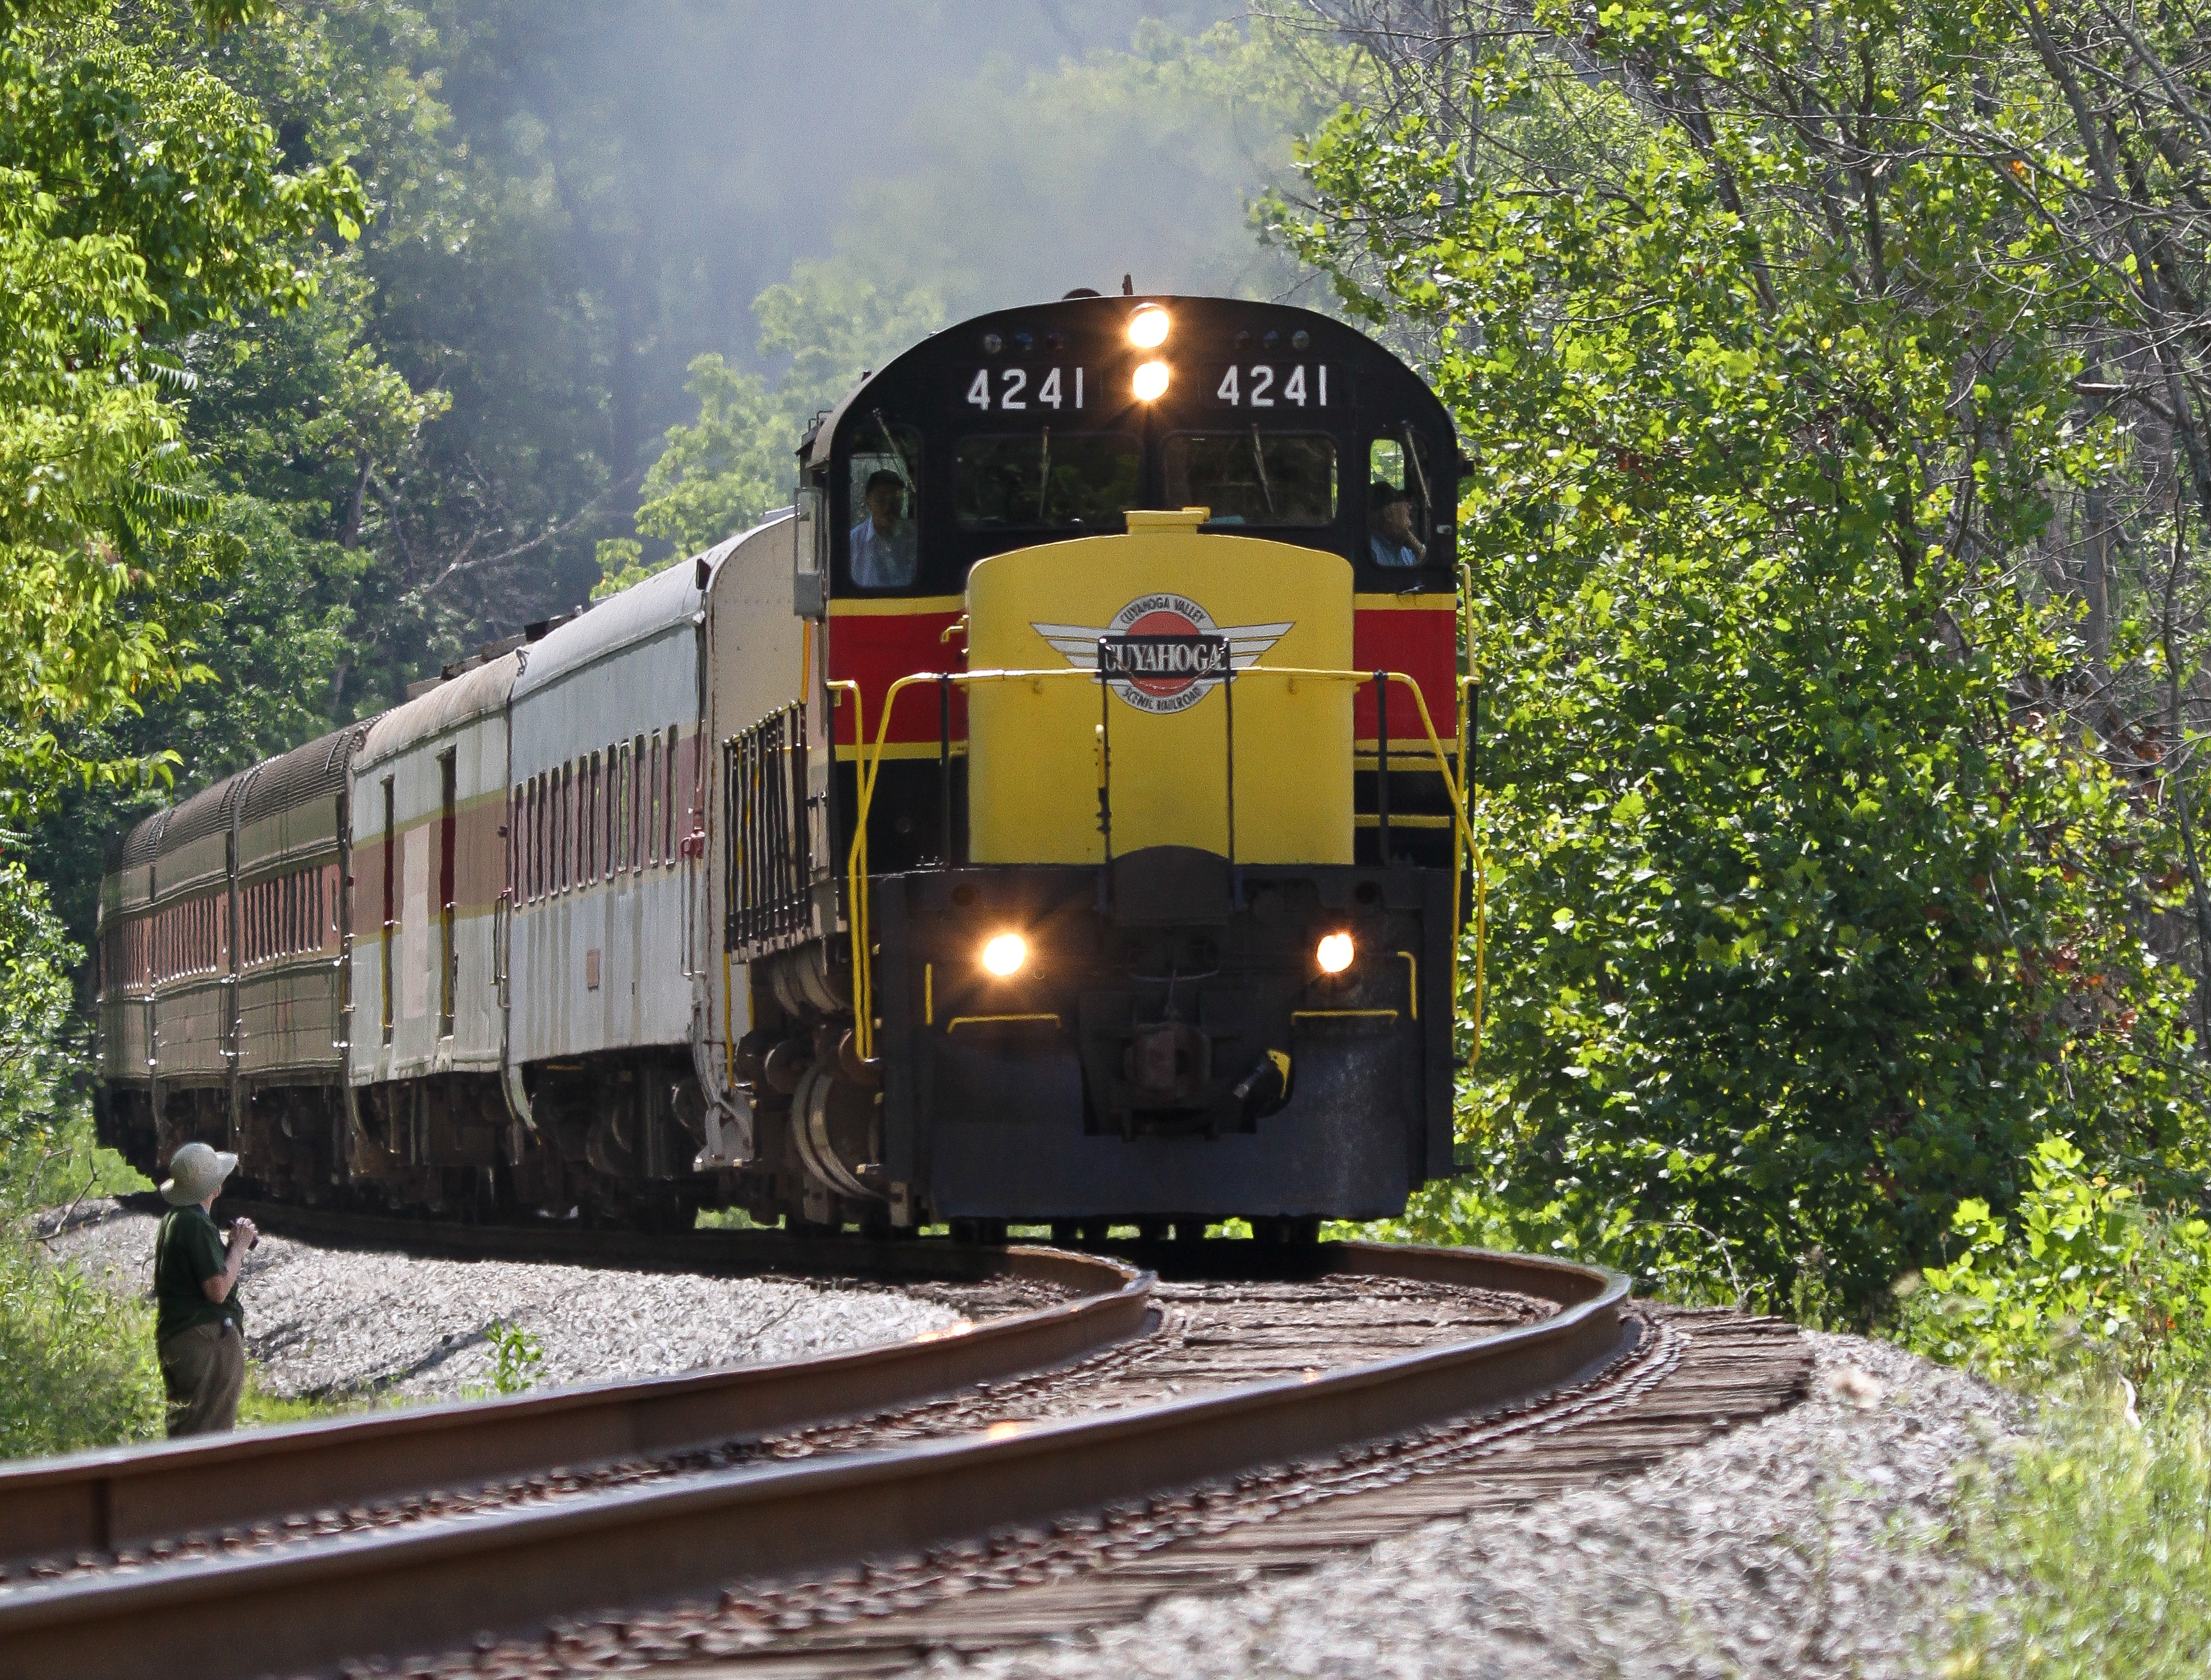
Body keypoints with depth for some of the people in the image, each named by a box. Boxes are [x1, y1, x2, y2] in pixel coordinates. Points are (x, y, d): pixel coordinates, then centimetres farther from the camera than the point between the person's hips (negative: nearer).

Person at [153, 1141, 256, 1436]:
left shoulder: (172, 1219, 15)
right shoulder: (197, 1224, -17)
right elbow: (218, 1289, -20)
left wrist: (233, 1246, 13)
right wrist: (239, 1246, -8)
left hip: (174, 1337, 10)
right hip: (207, 1339, -10)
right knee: (209, 1432, -9)